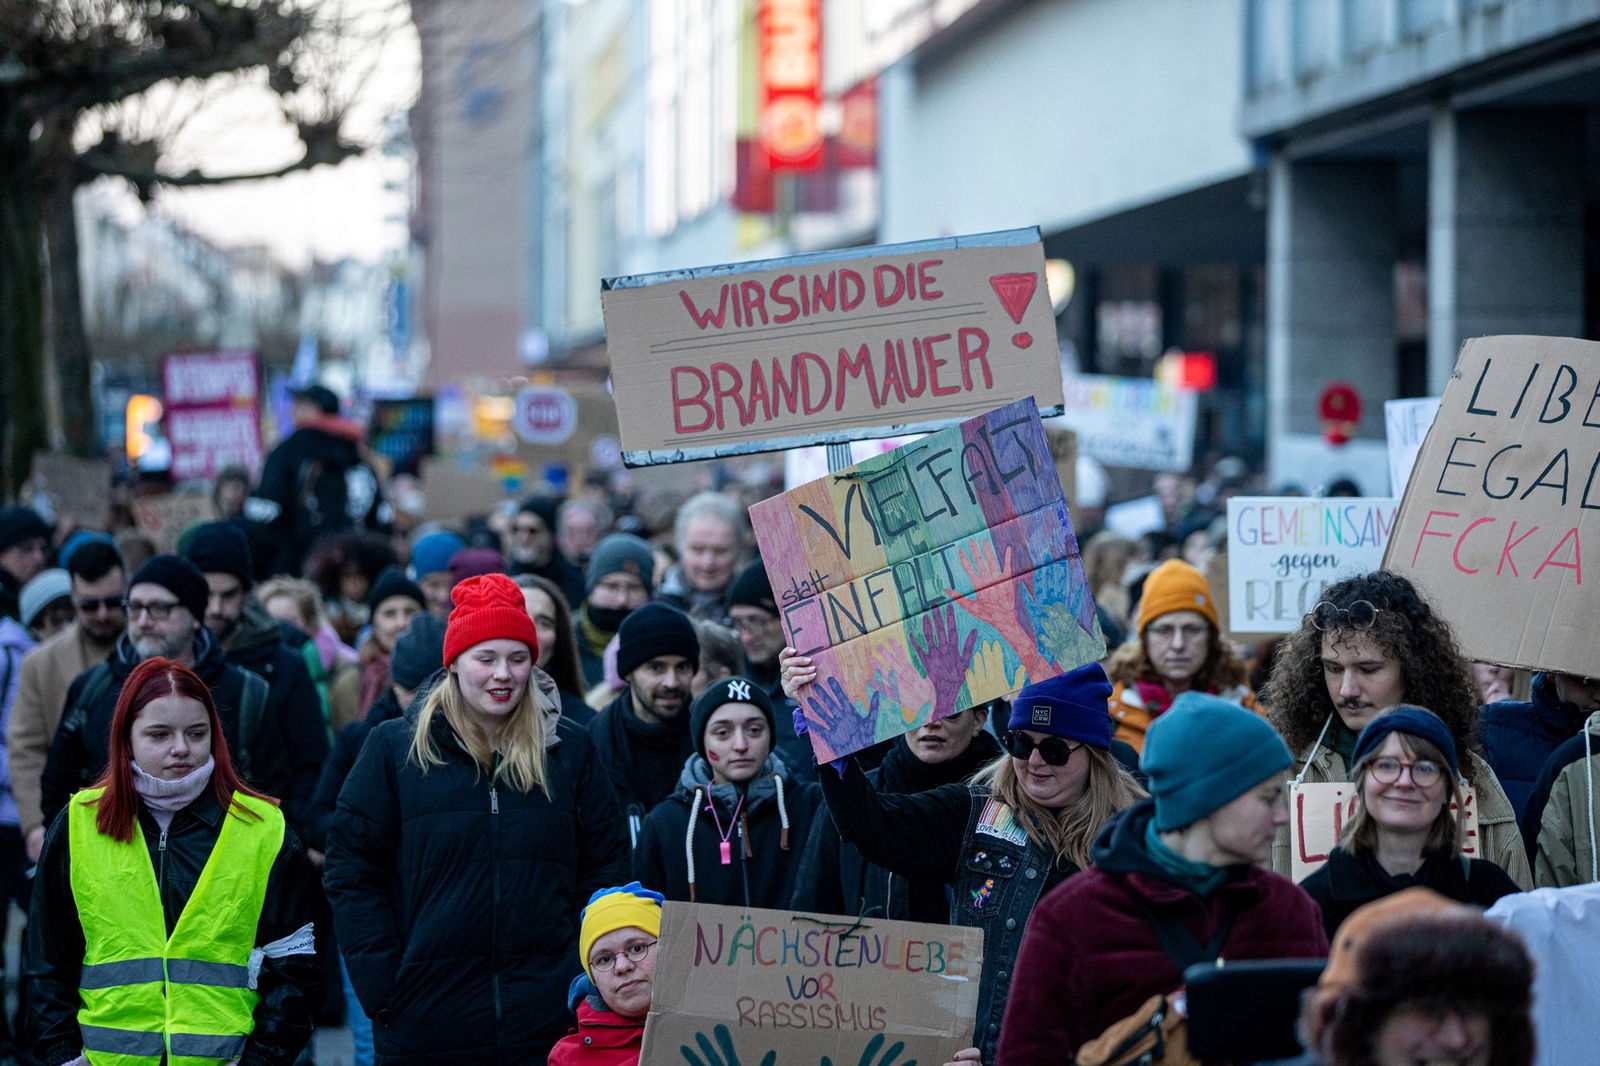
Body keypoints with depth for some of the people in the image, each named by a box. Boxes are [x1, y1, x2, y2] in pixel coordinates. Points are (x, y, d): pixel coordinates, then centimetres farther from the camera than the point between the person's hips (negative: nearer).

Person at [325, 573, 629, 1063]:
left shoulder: (571, 751, 9)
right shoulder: (395, 747, 3)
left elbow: (605, 870, 11)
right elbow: (352, 873, 2)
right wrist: (382, 989, -7)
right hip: (425, 1025, -1)